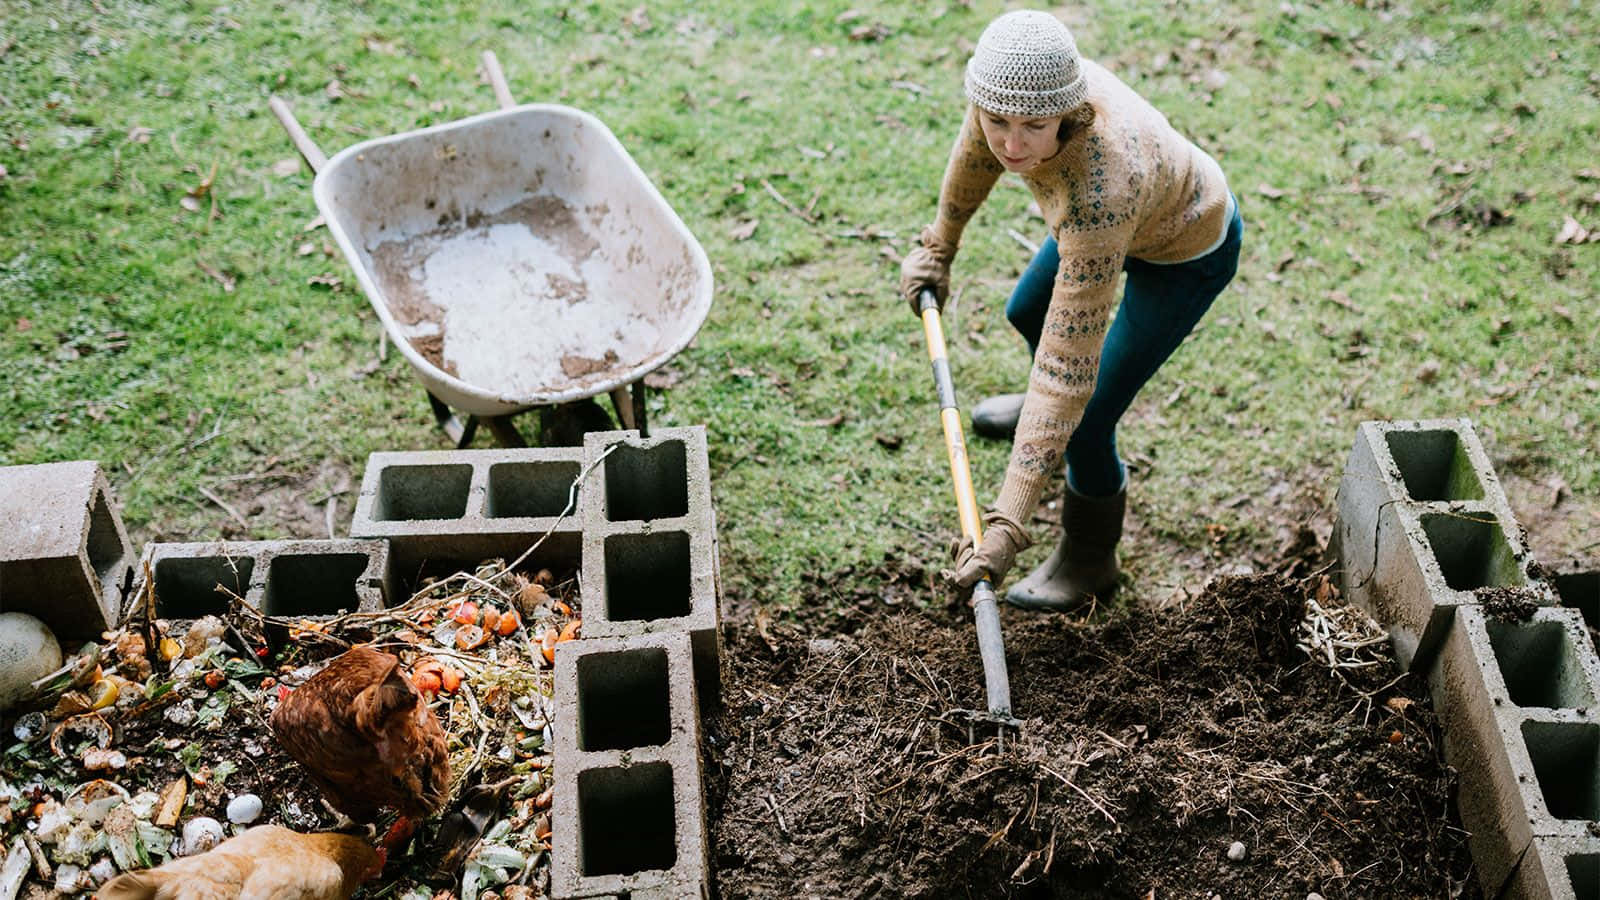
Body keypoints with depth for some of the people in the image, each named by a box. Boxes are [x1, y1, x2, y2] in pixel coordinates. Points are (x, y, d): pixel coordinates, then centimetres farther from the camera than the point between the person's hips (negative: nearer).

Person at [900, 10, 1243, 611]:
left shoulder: (1098, 195, -48)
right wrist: (938, 246, 11)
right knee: (1026, 313, 28)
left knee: (1085, 421, -6)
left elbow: (1069, 363, -46)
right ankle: (1038, 407, 63)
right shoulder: (1015, 81, -30)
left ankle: (1089, 562, 24)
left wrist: (1009, 523, -45)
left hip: (1187, 253, -7)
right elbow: (977, 149, -4)